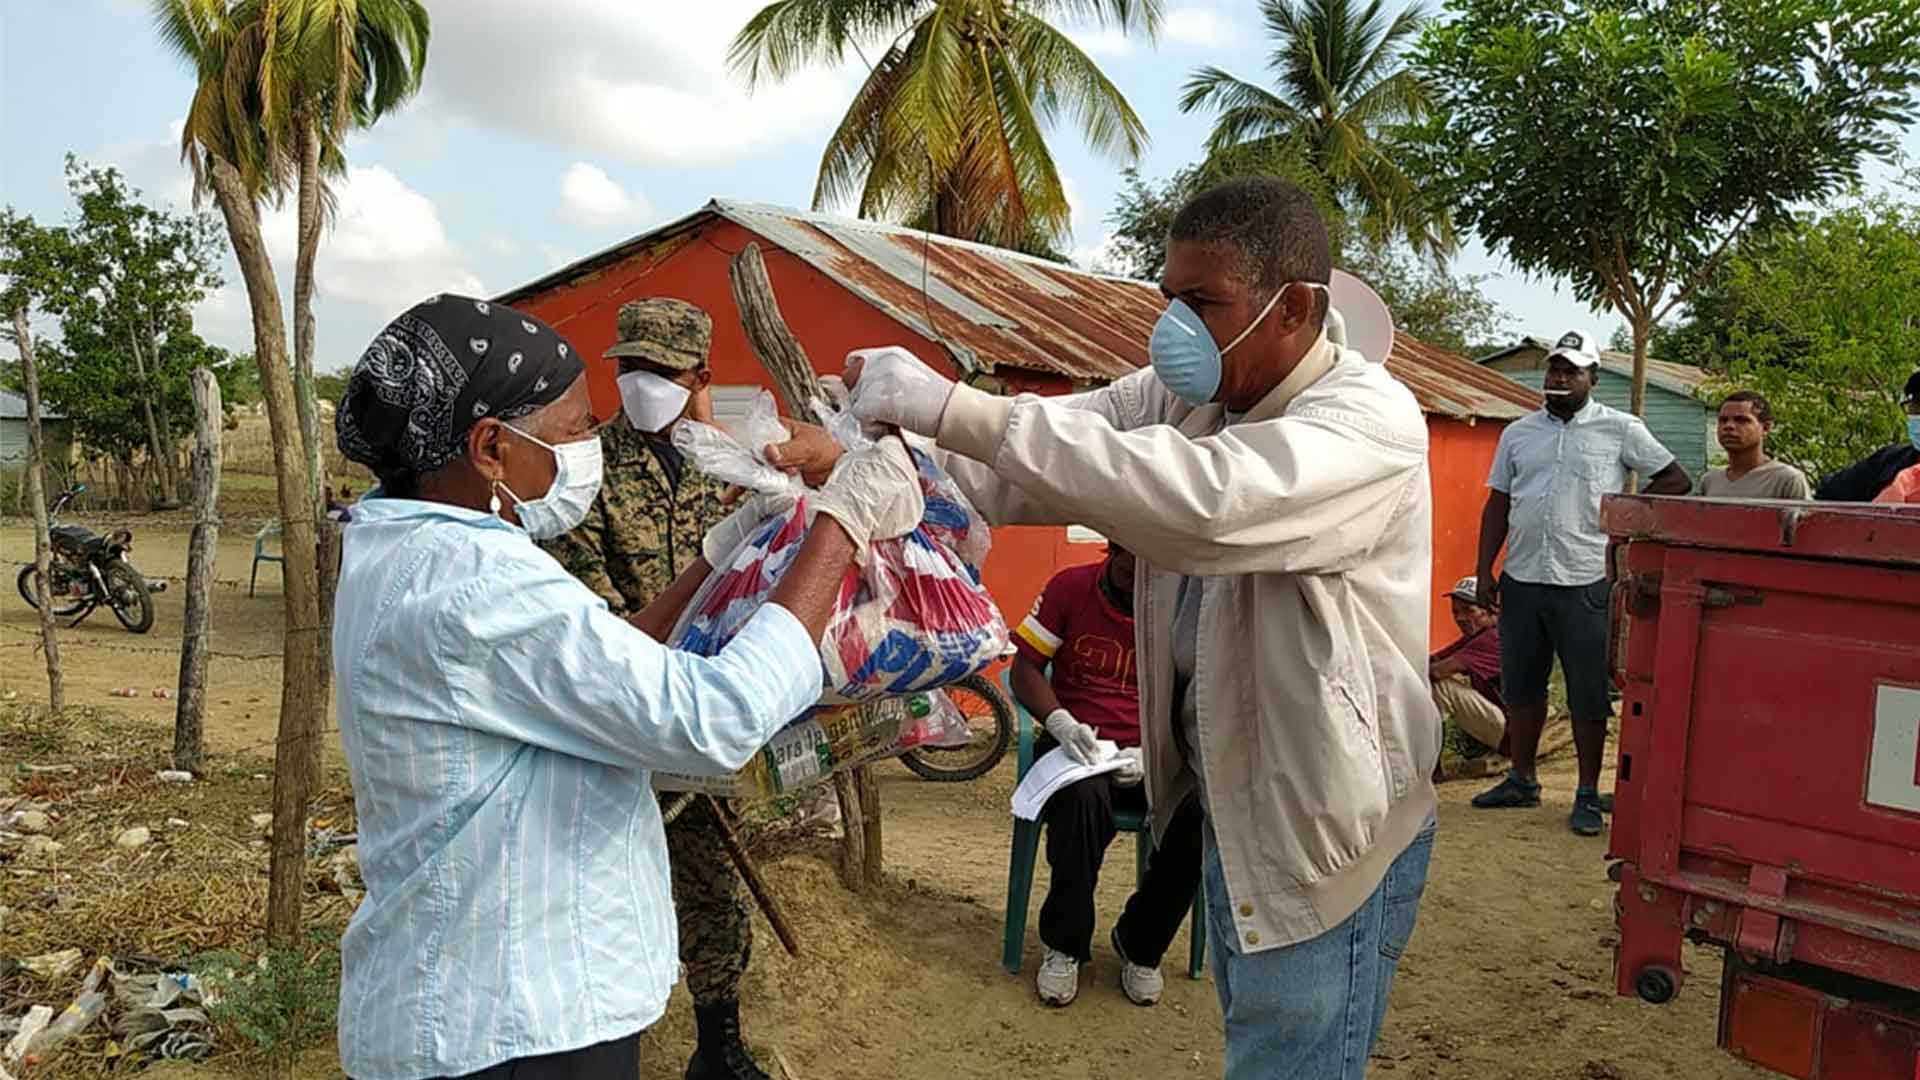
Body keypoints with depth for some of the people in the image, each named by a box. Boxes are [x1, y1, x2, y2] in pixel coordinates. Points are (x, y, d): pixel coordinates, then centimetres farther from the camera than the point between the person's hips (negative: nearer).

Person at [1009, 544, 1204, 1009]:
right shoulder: (1070, 588, -1)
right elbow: (1025, 667, 0)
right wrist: (1060, 721, -19)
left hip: (1151, 751, 2)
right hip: (1079, 743, -1)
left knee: (1201, 812, -28)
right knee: (1083, 799, -36)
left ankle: (1140, 944, -2)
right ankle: (1065, 944, -12)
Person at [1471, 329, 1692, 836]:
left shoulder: (1620, 429, 0)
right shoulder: (1518, 433, 10)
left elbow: (1676, 480, 5)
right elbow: (1497, 506, 10)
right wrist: (1485, 571, 4)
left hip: (1585, 584, -4)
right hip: (1521, 580, 4)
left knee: (1588, 695, 4)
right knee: (1520, 686, 13)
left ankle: (1588, 795, 15)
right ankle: (1521, 780, 27)